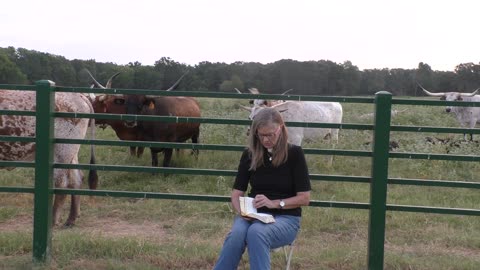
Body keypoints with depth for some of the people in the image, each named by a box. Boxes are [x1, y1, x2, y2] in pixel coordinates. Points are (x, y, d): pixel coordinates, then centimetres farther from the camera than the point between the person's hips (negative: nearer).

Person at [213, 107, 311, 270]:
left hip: (285, 217, -3)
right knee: (236, 234, -34)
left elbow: (304, 198, -6)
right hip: (253, 215, 3)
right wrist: (241, 210, -19)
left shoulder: (294, 154, -5)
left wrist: (274, 203, -19)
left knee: (256, 232, -37)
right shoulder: (250, 154, 4)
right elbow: (236, 192, 4)